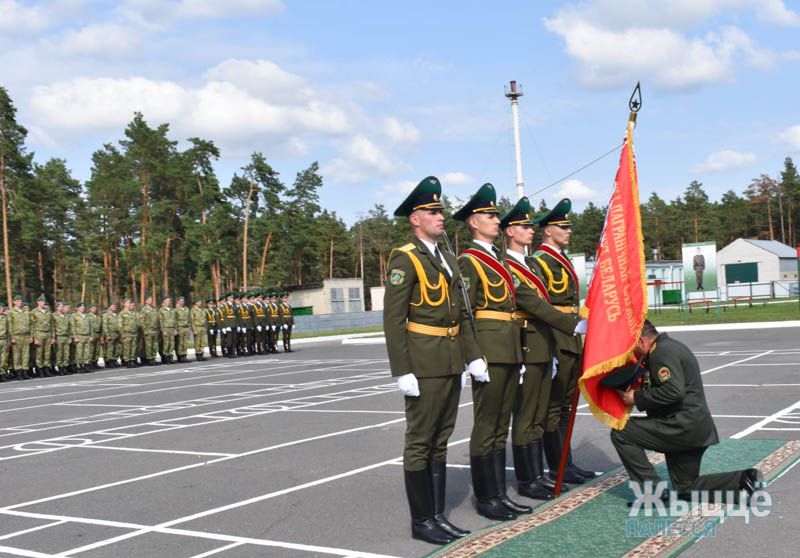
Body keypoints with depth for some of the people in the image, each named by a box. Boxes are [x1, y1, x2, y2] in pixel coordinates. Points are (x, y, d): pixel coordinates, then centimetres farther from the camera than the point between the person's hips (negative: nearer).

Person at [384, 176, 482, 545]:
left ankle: (437, 515, 22)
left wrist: (472, 356, 11)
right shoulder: (404, 259, -9)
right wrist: (402, 372, -18)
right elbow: (393, 320, -14)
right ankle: (421, 520, 10)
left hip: (451, 363, 8)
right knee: (420, 442, 1)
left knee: (440, 442, 13)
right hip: (424, 365, -8)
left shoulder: (448, 261, 15)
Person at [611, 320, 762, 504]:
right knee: (687, 489, 17)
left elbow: (673, 391, -26)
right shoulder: (670, 346, 19)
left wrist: (638, 398, -18)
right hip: (694, 427, 11)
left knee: (620, 433, -8)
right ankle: (744, 480, 8)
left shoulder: (662, 352, -15)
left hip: (682, 426, -11)